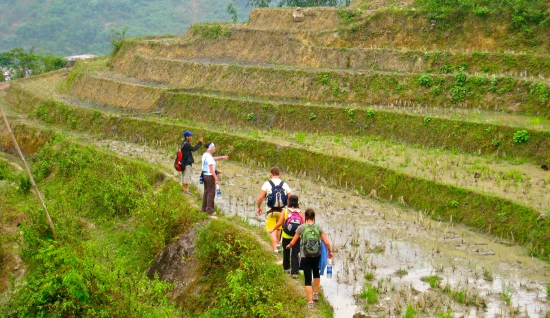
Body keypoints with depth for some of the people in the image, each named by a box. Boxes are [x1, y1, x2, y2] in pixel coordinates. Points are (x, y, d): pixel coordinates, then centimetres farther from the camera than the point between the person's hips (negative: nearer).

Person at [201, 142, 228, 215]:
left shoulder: (205, 155, 7)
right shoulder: (209, 157, -20)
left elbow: (213, 159, 22)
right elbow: (211, 169, -22)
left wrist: (222, 157, 15)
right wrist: (216, 178, -19)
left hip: (205, 175, 9)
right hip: (210, 176, -9)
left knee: (206, 192, 20)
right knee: (211, 193, 0)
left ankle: (204, 208, 30)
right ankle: (209, 210, 5)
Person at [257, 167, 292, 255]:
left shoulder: (267, 183, -4)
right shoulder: (284, 184, 4)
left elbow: (260, 197, -10)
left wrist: (259, 207, 5)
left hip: (271, 210, -3)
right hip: (282, 210, 3)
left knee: (272, 231, 0)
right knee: (279, 228, 25)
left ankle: (275, 249, -7)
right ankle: (278, 244, 39)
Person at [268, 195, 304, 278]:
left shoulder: (285, 211, -7)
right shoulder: (300, 212, -5)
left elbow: (279, 223, -10)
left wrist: (273, 229, 4)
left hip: (286, 236, 1)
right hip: (297, 236, -1)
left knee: (286, 252, 20)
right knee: (295, 254, 3)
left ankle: (286, 268, 36)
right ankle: (294, 272, -2)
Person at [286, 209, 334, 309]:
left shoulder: (301, 228, -9)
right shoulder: (318, 227, -4)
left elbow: (293, 243, -3)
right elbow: (326, 242, -5)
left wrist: (288, 246, 20)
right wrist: (330, 252, 14)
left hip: (305, 257, -2)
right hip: (317, 256, 2)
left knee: (308, 279, 5)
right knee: (316, 273, 30)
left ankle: (310, 302, 5)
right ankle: (315, 294, 39)